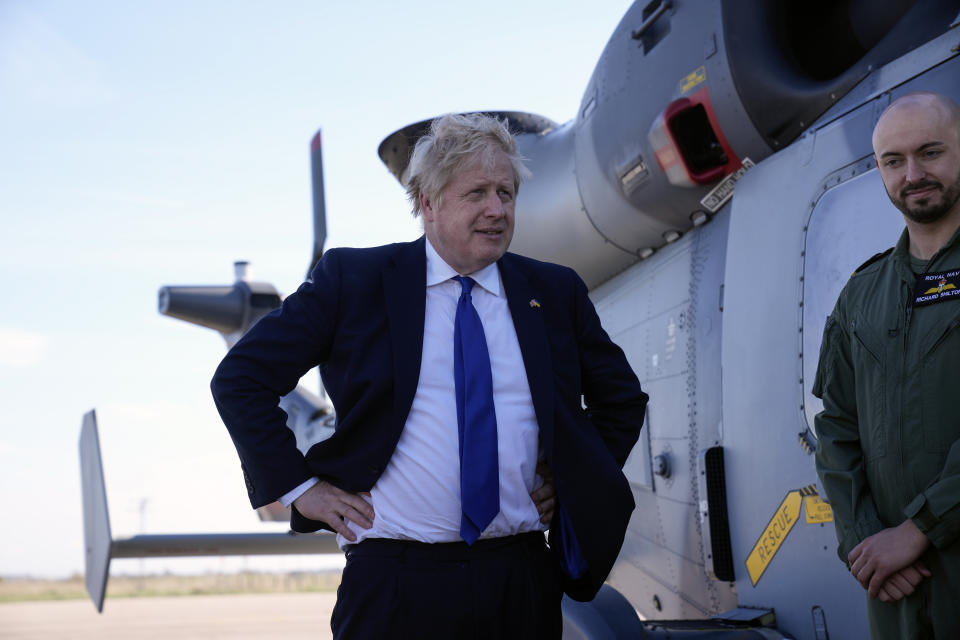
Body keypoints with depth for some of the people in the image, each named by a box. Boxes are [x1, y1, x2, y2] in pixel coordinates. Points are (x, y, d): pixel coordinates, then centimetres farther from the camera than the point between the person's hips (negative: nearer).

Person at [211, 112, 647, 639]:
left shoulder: (555, 293, 9)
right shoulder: (353, 279, 0)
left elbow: (622, 397, 23)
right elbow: (239, 379, 2)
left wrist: (577, 481, 11)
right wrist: (300, 486, -3)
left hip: (523, 579, 3)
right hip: (393, 586, -3)